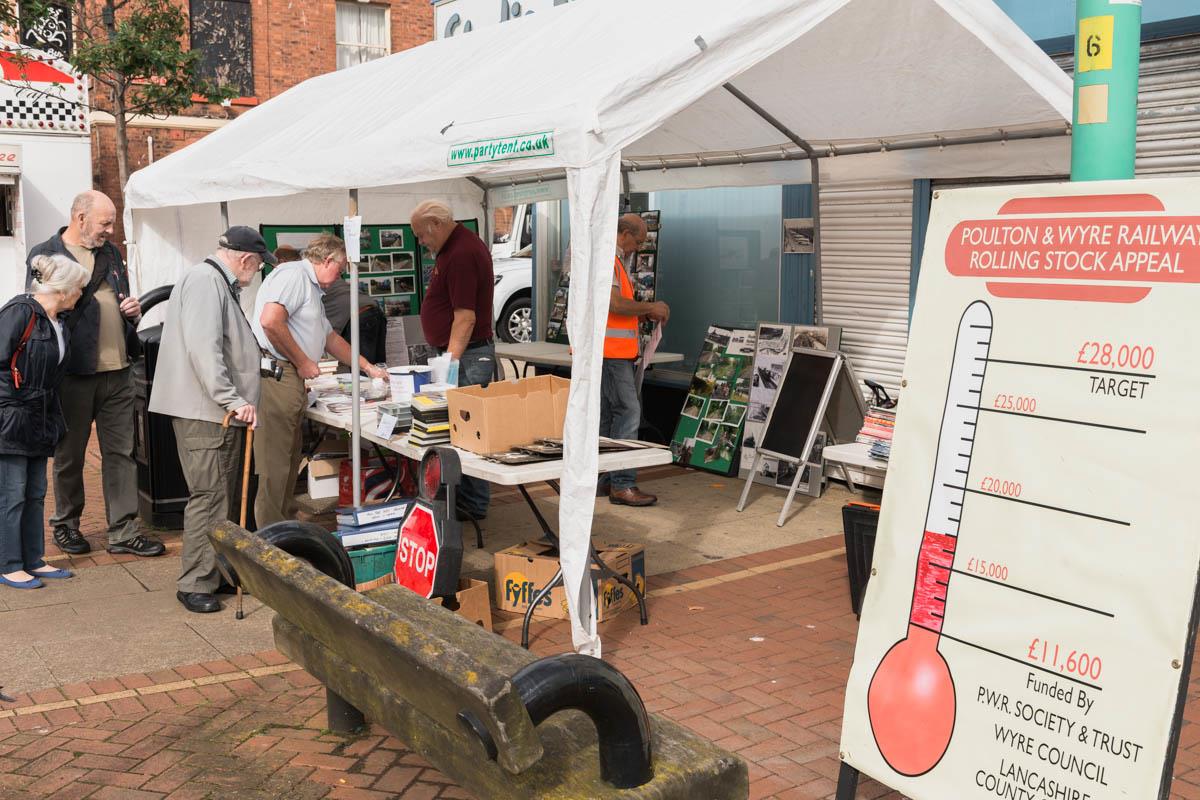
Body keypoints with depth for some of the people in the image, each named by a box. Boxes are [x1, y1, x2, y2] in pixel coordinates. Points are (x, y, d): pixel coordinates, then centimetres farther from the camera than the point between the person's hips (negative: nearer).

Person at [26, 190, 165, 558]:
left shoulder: (111, 253, 15)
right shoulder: (44, 255, -4)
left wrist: (133, 311, 4)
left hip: (117, 372, 5)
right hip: (73, 375, -5)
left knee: (121, 452, 5)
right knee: (69, 455, 9)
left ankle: (124, 531, 10)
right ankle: (66, 524, 25)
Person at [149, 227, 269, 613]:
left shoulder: (219, 284, 20)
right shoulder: (204, 280, -14)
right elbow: (202, 348, -25)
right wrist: (233, 399, -25)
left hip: (220, 411, 11)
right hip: (204, 411, -11)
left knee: (224, 495, 15)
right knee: (208, 496, -7)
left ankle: (218, 571, 24)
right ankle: (194, 584, 0)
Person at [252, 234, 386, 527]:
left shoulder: (311, 287, 26)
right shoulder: (293, 275, -7)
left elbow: (331, 338, 34)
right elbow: (270, 321, -22)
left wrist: (368, 368, 34)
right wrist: (303, 362, -12)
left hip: (290, 380, 11)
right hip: (275, 376, -11)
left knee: (289, 461, 13)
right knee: (274, 465, -8)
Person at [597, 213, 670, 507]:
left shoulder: (614, 261, 22)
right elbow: (615, 304, -21)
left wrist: (646, 314, 14)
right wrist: (650, 308, -10)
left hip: (612, 352, 11)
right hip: (608, 351, -11)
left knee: (605, 414, 12)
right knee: (628, 411, -11)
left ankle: (601, 480, 17)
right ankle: (623, 484, -10)